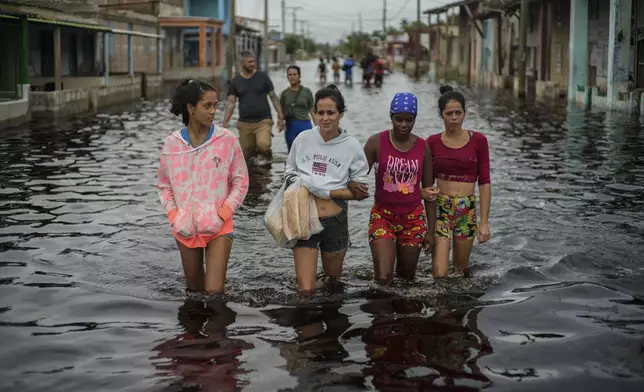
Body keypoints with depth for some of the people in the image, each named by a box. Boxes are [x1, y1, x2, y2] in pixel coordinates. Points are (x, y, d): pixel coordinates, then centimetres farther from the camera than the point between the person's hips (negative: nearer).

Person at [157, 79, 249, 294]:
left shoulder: (227, 139, -8)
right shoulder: (172, 143, -3)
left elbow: (240, 182, -1)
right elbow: (164, 185, 8)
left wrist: (222, 215, -11)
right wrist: (174, 217, -5)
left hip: (218, 227, -2)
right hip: (185, 228, 2)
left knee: (214, 291, -10)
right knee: (194, 288, 18)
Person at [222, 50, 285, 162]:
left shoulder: (262, 77, 3)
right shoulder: (235, 81, 7)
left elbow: (274, 97, 6)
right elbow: (231, 103, 5)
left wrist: (280, 117, -1)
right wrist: (225, 123, -5)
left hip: (263, 121, -3)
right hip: (245, 123, 3)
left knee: (263, 145, -27)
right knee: (246, 155, 4)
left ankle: (268, 160, 5)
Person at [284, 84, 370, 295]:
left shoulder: (352, 146, -8)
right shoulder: (303, 139, -3)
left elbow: (360, 192, -6)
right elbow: (289, 175, 7)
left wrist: (328, 191, -17)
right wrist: (299, 185, -14)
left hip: (335, 221, 0)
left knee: (333, 278, 23)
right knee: (306, 290, -4)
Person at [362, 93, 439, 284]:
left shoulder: (423, 147, 0)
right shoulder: (377, 142, -7)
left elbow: (429, 191, 5)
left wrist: (431, 229, 4)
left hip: (413, 219, 2)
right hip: (382, 215, -2)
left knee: (407, 278, 10)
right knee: (383, 278, -16)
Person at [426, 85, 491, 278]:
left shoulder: (478, 140, -3)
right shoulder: (432, 142, -1)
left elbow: (484, 182, -2)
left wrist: (484, 221, -5)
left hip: (467, 210, 1)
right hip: (440, 208, -1)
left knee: (461, 268, 16)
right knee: (440, 273, -9)